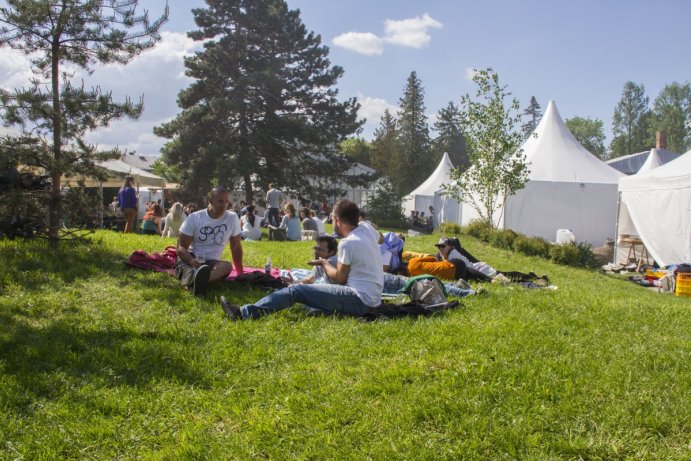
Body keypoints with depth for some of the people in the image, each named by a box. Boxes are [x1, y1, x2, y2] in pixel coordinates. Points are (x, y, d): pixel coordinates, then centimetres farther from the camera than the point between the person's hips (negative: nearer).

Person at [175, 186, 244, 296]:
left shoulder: (232, 218, 1)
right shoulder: (194, 218, -4)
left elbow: (236, 247, 10)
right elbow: (181, 247, -6)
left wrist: (240, 273, 8)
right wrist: (192, 260, -29)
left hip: (211, 262, 0)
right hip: (190, 258, 0)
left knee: (227, 266, -36)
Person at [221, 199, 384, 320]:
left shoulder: (347, 243, -16)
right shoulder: (367, 228, 7)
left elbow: (339, 278, -5)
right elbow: (379, 238, 33)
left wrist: (324, 263, 12)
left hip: (359, 300, -9)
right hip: (373, 298, 9)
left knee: (296, 290, -11)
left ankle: (245, 312, -13)